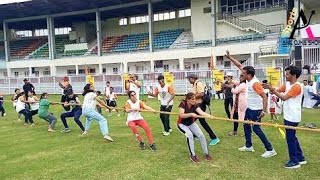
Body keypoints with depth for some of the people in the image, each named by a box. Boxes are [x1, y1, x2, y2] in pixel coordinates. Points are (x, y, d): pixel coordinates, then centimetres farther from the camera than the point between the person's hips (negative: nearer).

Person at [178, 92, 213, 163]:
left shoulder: (195, 105, -14)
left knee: (201, 135, -11)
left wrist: (209, 115, -51)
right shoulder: (183, 104, -23)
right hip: (182, 124, -4)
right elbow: (181, 115, -35)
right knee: (190, 135, -29)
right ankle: (192, 155, -16)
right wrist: (191, 114, -48)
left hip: (191, 123, 4)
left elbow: (201, 112, -32)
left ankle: (206, 153, 10)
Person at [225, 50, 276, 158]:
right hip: (249, 108, 10)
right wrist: (230, 58, 2)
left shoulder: (255, 83, -27)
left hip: (256, 109, -10)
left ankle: (270, 150, 2)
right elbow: (240, 66, 5)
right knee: (246, 125, 18)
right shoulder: (248, 79, -3)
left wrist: (264, 111, -31)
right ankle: (248, 146, 32)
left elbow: (264, 96, -28)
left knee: (256, 129, -6)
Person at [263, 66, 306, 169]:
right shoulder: (287, 84, 9)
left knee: (290, 138, -2)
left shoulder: (297, 86, -18)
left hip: (292, 117, -9)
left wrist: (272, 89, -20)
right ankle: (300, 158, 29)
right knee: (292, 137, 17)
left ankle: (294, 161, 9)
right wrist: (270, 88, -13)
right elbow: (278, 91, 6)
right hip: (288, 116, 9)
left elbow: (284, 97, -22)